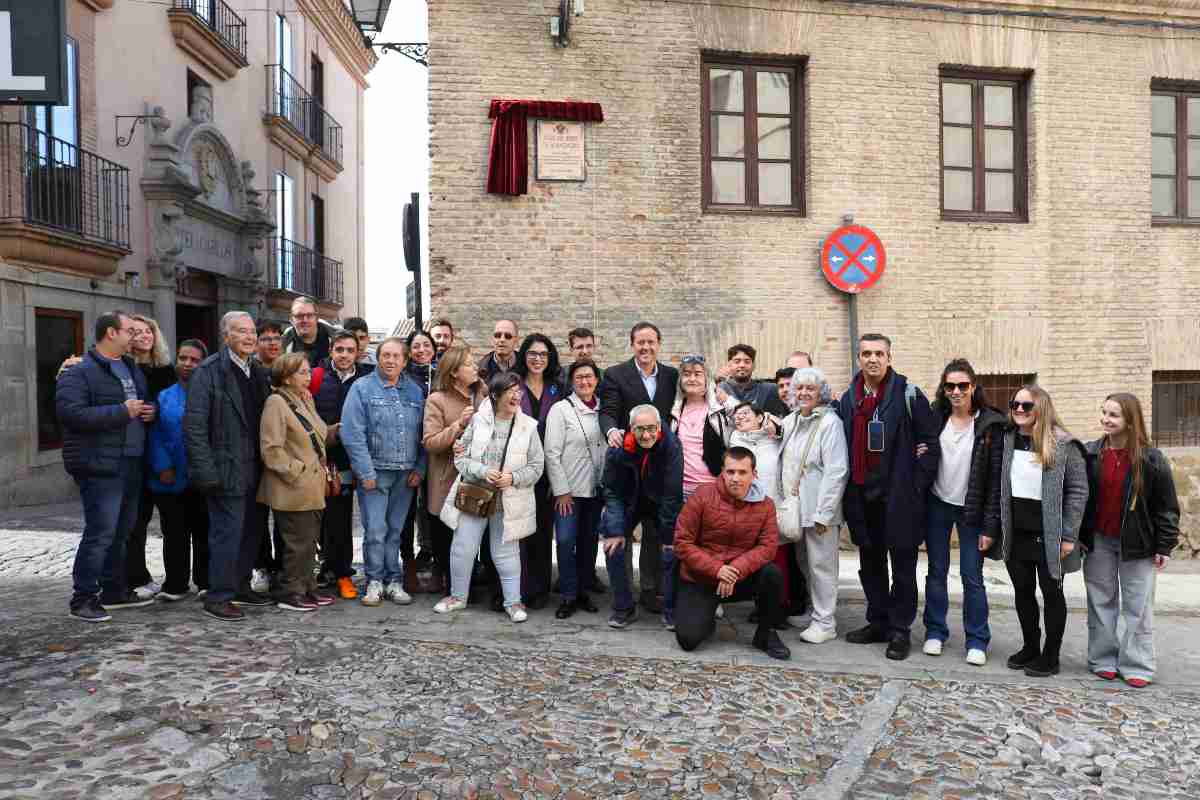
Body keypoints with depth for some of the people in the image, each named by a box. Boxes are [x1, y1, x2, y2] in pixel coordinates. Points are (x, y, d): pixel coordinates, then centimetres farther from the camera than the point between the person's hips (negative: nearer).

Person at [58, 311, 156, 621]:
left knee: (121, 531, 15)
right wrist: (122, 411, -20)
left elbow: (143, 403, 30)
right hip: (100, 466, -8)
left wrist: (149, 412, 6)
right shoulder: (79, 372, -9)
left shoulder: (132, 368, 18)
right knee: (100, 533, -7)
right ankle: (84, 598, 5)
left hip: (131, 464, 8)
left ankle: (115, 590, 27)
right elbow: (72, 413, -21)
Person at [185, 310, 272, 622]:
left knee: (250, 532, 14)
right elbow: (194, 424, -14)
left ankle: (241, 587, 28)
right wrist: (205, 471, -19)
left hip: (253, 469, 7)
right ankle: (218, 597, 9)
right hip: (226, 470, -7)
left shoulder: (258, 372, 13)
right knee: (227, 533, -3)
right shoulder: (209, 371, -10)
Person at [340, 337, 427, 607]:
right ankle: (374, 581, 13)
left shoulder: (415, 391, 10)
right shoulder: (362, 388, -3)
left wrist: (419, 469, 2)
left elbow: (423, 434, 11)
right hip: (375, 471, -3)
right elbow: (352, 434, -9)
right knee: (375, 531, -4)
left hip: (406, 475, 3)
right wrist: (365, 472, -13)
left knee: (395, 530, 11)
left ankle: (393, 581, 21)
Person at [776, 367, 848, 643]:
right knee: (802, 563, 16)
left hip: (818, 508, -7)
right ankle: (812, 609, 31)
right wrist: (781, 500, 5)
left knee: (821, 564, 0)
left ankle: (824, 622, 11)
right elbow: (782, 463, 17)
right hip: (793, 506, 7)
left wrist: (823, 513, -18)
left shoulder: (830, 423, -11)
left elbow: (836, 471, -16)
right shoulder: (789, 421, 10)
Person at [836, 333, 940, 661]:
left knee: (903, 564, 4)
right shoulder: (848, 399, 9)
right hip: (862, 496, 5)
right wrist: (848, 492, 7)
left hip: (899, 496, -5)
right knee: (871, 563, 14)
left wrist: (917, 485, -9)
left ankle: (900, 630, 15)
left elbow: (930, 441, -6)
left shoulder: (908, 395, -7)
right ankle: (878, 622, 27)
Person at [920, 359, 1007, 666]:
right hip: (938, 505, 3)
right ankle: (935, 632, 22)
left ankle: (977, 641, 15)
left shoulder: (990, 423, -7)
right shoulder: (936, 418, 2)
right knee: (937, 571, 10)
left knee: (972, 576, 2)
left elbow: (996, 471, -8)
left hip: (971, 510, -3)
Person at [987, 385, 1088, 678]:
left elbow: (1078, 491, -10)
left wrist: (1068, 536, -13)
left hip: (1049, 536, -5)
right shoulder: (1006, 442, 5)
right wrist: (990, 528, 7)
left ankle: (1050, 656, 20)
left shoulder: (1064, 445, -9)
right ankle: (1030, 647, 29)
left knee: (1051, 593, 8)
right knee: (1022, 591, 13)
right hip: (1015, 535, 5)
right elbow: (995, 489, 9)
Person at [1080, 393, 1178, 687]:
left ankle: (1137, 665, 14)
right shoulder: (1089, 454, 0)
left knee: (1137, 607, 5)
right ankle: (1103, 660, 20)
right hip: (1098, 542, 3)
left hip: (1136, 544, -2)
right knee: (1101, 603, 10)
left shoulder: (1151, 459, -8)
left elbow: (1166, 506, -5)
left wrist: (1164, 546, -6)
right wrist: (1077, 536, 1)